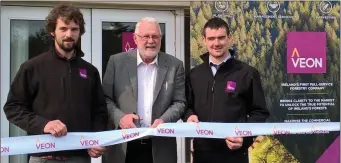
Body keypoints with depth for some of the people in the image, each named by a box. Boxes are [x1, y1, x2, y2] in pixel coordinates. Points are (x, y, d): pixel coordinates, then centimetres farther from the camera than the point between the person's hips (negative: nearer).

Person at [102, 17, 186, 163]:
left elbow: (180, 102, 3)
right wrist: (120, 117, -15)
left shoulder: (174, 65, 4)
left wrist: (164, 120, -15)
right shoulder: (117, 62, 2)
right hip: (123, 145, 0)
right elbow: (105, 98, 3)